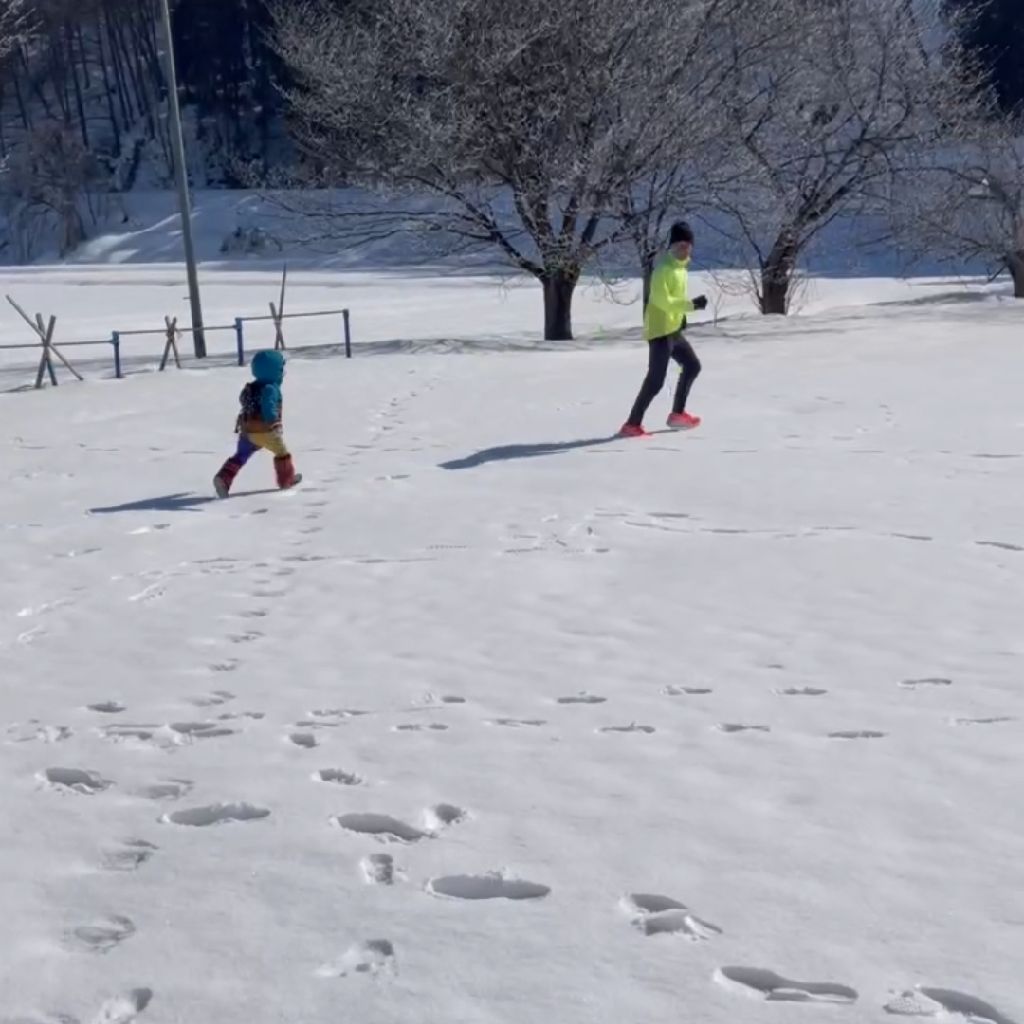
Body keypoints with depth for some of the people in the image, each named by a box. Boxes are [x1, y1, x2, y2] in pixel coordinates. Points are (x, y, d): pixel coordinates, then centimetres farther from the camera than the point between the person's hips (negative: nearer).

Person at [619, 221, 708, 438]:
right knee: (656, 380, -14)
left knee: (692, 366, 23)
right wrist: (692, 304, -30)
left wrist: (681, 313, 13)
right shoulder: (664, 268, -17)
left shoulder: (680, 266, 13)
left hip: (673, 329, 10)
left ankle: (677, 414, 33)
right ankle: (632, 425, -12)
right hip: (660, 331, -10)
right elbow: (661, 300, -28)